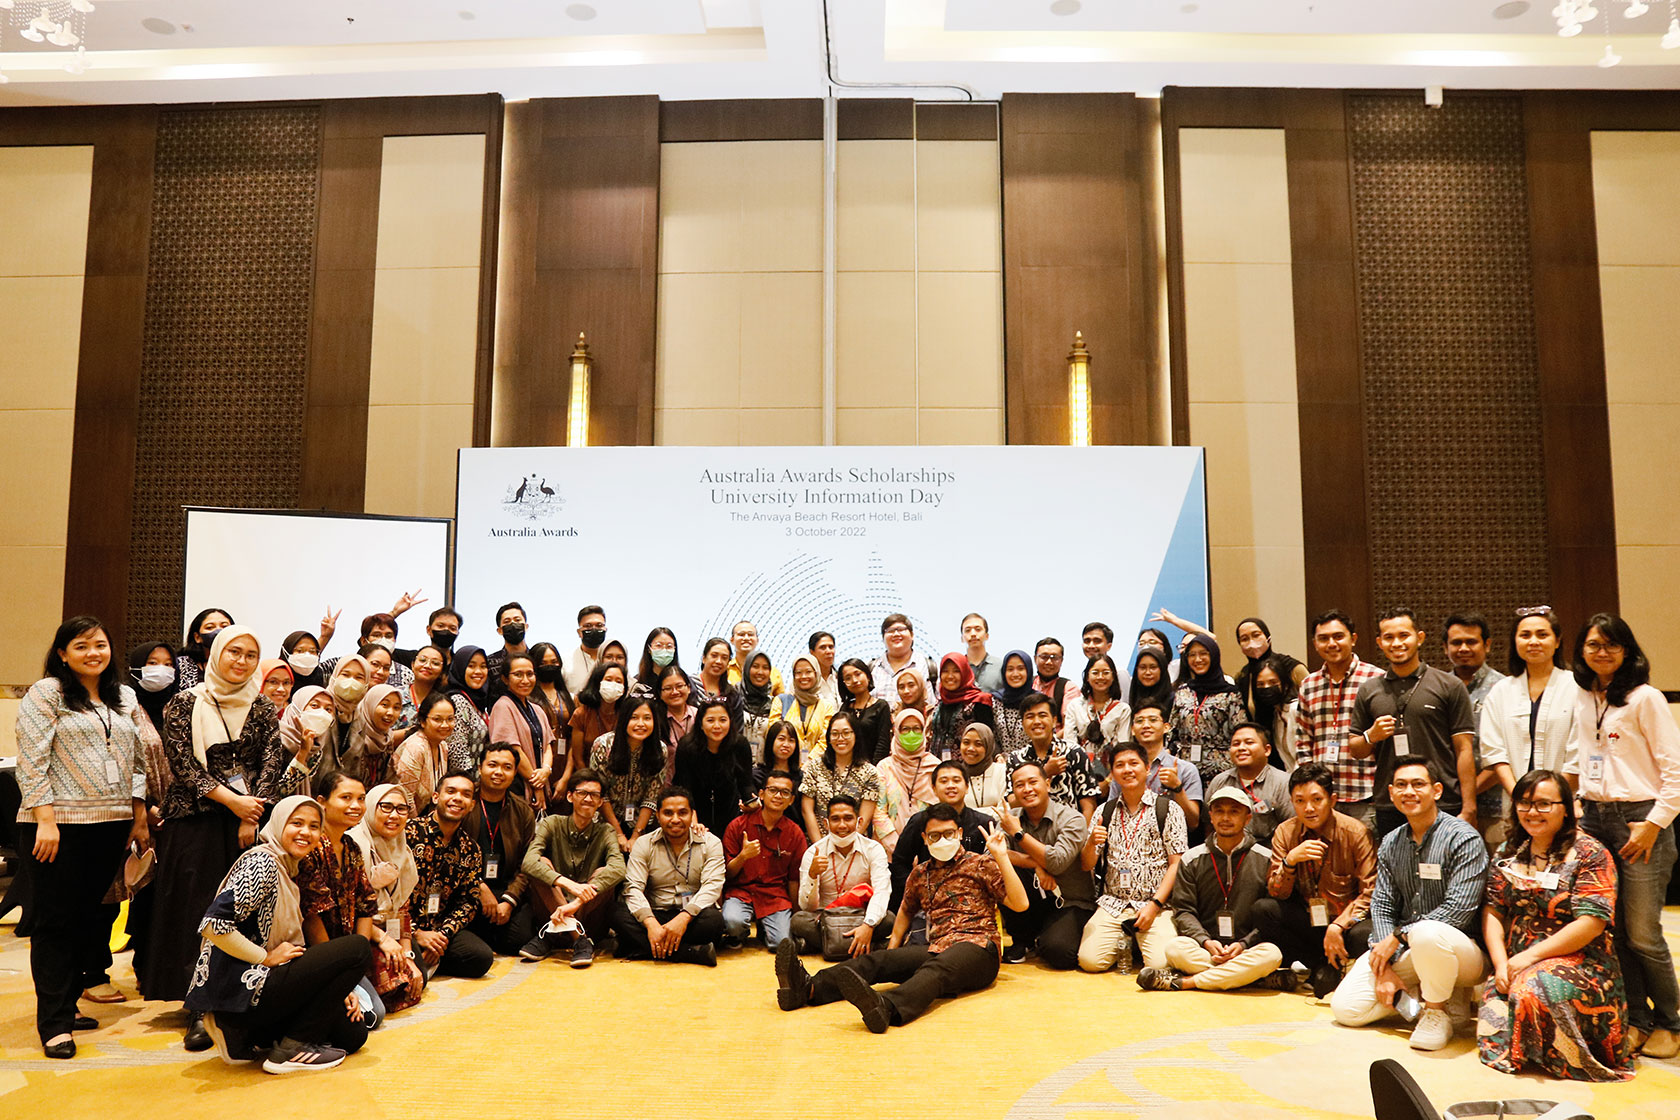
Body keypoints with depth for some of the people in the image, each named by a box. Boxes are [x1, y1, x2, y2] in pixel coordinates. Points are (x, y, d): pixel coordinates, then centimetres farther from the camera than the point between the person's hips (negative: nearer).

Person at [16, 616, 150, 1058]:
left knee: (91, 918, 10)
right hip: (59, 823, -5)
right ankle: (54, 1022, 6)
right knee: (56, 921, 0)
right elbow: (32, 761, -9)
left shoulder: (125, 698, 13)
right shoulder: (45, 693, -3)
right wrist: (45, 819, -15)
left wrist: (140, 818, 10)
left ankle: (68, 1001, 23)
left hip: (112, 824, 5)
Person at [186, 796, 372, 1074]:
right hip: (238, 990, -9)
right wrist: (267, 957, -17)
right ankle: (291, 1049, -10)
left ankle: (250, 1037, 14)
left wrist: (335, 988, 7)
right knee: (359, 949, -14)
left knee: (353, 1033, 7)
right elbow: (214, 924, -26)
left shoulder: (290, 872, 17)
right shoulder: (262, 863, -13)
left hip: (257, 983, 9)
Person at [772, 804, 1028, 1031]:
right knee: (877, 959, -20)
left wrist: (1002, 857, -10)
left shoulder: (981, 865, 7)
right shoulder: (920, 873, 21)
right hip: (935, 948, 5)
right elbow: (906, 910, 37)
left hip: (977, 948, -5)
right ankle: (808, 987, -41)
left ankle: (886, 1007, -69)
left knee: (935, 969, -38)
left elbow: (1020, 904, -4)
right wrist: (892, 948, 22)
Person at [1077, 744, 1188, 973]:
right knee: (1089, 960, -18)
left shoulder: (1169, 810, 1)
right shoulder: (1104, 812, 10)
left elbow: (1177, 864, -2)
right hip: (1112, 903, 2)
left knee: (1161, 963, -24)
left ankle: (1139, 940, 9)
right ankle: (1123, 945, 13)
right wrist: (1091, 843, -14)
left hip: (1157, 905, -2)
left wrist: (1155, 905, -12)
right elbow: (1087, 866, 9)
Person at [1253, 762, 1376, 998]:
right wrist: (1290, 860, -25)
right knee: (1262, 910, -23)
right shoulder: (1285, 832, -3)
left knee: (1363, 935, -37)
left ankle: (1331, 966, -3)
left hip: (1347, 918, -3)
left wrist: (1338, 926, -23)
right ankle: (1320, 969, -10)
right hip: (1307, 921, 3)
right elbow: (1276, 893, -6)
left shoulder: (1355, 833, -12)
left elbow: (1370, 892, -11)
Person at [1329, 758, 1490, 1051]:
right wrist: (1385, 969, -9)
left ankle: (1438, 1011, -14)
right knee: (1345, 1008, -10)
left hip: (1460, 948, -6)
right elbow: (1381, 906, 4)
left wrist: (1398, 937, -18)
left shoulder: (1463, 837, -12)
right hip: (1404, 950, 6)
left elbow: (1459, 910, -20)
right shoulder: (1391, 843, 8)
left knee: (1427, 934, -42)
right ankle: (1424, 993, 9)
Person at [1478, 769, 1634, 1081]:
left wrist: (1531, 955, -17)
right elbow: (1493, 911, 8)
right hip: (1516, 963, 4)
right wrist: (1501, 962, -9)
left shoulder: (1588, 854, -6)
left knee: (1533, 991, -34)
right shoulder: (1510, 852, 12)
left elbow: (1593, 922, -14)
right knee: (1494, 1007, -25)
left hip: (1578, 961, -4)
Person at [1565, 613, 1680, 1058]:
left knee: (1642, 932, -3)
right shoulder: (1582, 700, 12)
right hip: (1594, 818, 5)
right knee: (1612, 929, 6)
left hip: (1639, 819, -5)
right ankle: (1637, 1019, 19)